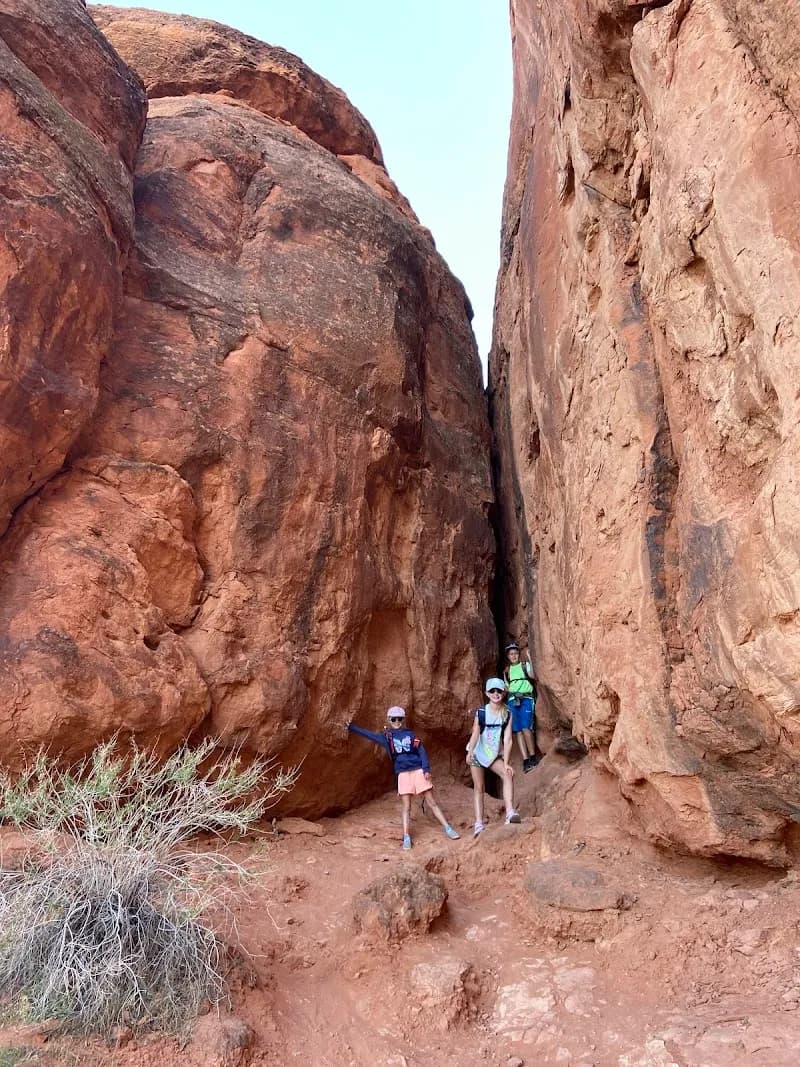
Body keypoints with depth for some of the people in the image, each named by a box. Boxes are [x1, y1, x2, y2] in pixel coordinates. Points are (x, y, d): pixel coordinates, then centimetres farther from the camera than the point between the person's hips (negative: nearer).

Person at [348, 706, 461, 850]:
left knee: (431, 802, 1)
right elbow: (368, 734, 13)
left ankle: (448, 829, 6)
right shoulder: (387, 737, 10)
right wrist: (351, 727, 12)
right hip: (403, 774, 1)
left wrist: (426, 769, -8)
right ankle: (406, 838, -1)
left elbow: (421, 751, 3)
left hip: (419, 771, 0)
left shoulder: (410, 734, 8)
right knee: (406, 807, -3)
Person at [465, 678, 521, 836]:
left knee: (508, 775, -22)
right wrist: (469, 753, -34)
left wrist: (506, 763, -18)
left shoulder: (507, 714, -9)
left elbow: (508, 739, -13)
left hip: (494, 754, 2)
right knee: (479, 787, -1)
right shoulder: (481, 712, -14)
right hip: (478, 753, -2)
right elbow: (475, 734, -19)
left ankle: (510, 812, -27)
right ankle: (479, 824, 2)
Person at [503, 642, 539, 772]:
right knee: (517, 730, -6)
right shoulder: (507, 670, 19)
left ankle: (533, 757, -8)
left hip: (526, 698, -4)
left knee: (525, 727, -18)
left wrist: (530, 660, -18)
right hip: (512, 700, 4)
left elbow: (533, 676, -10)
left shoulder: (525, 665, 9)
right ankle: (525, 760, -7)